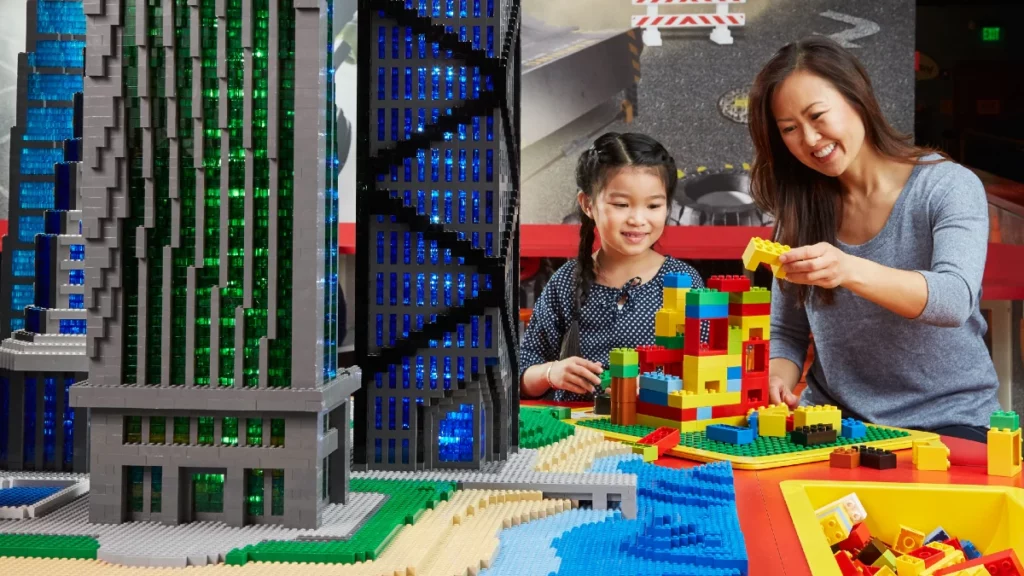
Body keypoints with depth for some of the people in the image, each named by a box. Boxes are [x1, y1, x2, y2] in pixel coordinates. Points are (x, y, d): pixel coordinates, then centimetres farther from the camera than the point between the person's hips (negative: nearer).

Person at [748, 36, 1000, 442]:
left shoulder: (950, 186, -5)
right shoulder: (800, 210, 5)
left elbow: (955, 300, -21)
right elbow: (787, 333, 9)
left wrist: (850, 271, -38)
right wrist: (778, 380, -13)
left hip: (947, 420, -3)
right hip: (832, 421, 3)